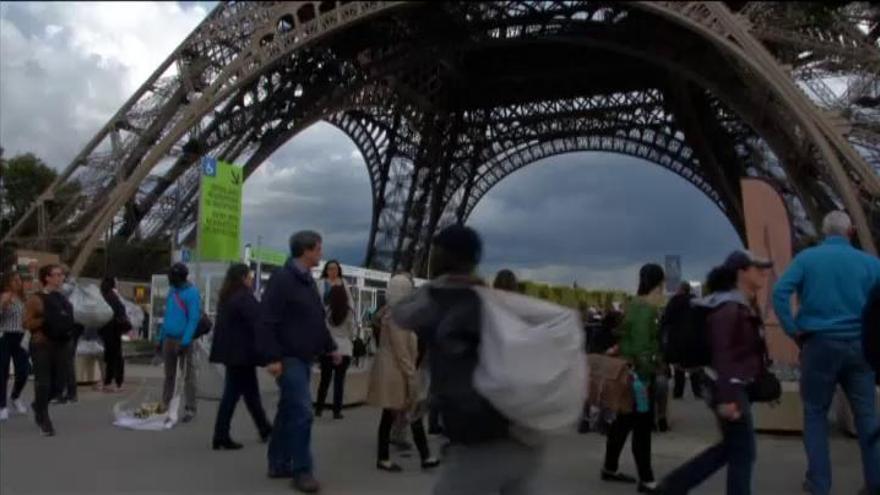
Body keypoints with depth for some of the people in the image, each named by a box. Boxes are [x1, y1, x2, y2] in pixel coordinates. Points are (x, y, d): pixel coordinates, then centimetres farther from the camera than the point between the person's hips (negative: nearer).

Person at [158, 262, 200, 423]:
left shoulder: (191, 292, -11)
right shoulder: (172, 290, 13)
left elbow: (194, 319, -17)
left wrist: (185, 342, -22)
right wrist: (161, 337, 16)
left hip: (183, 340, -7)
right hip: (168, 339, 7)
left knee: (188, 376, -2)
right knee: (169, 375, 15)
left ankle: (190, 410, 1)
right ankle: (164, 406, 24)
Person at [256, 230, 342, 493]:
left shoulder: (308, 280, 14)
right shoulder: (282, 279, -15)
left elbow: (317, 320, 22)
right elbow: (266, 321, -20)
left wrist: (330, 347, 20)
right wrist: (273, 357, -23)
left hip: (304, 358, 9)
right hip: (288, 358, -9)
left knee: (288, 412, 15)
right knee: (302, 412, -10)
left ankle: (279, 464, 25)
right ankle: (302, 470, 0)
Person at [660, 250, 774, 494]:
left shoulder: (746, 305, 13)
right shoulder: (729, 308, -18)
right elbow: (722, 355, -25)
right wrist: (727, 398, -28)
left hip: (738, 387, 10)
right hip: (730, 389, -10)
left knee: (730, 447, 18)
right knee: (743, 453, 1)